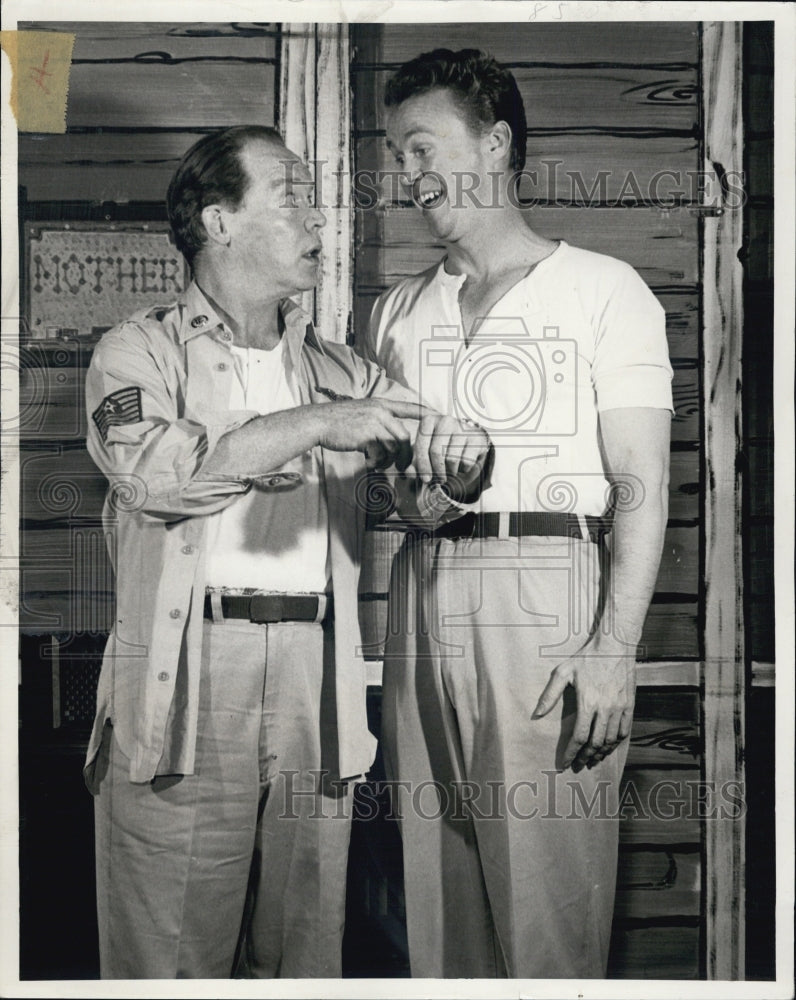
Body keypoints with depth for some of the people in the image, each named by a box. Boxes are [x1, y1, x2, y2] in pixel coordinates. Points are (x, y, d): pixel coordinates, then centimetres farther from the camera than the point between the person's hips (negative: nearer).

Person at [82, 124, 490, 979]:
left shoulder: (336, 371, 19)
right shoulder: (139, 353, 6)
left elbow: (456, 449, 16)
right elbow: (160, 469, -13)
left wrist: (447, 446, -9)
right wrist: (315, 425, -10)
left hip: (314, 684, 4)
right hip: (186, 689, -4)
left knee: (304, 955, 8)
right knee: (170, 957, -1)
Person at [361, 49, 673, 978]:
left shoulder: (604, 290, 4)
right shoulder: (399, 310, 19)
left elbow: (641, 483, -4)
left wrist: (616, 644, -13)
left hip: (548, 588, -5)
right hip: (423, 589, 5)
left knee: (546, 889, -5)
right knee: (435, 871, 7)